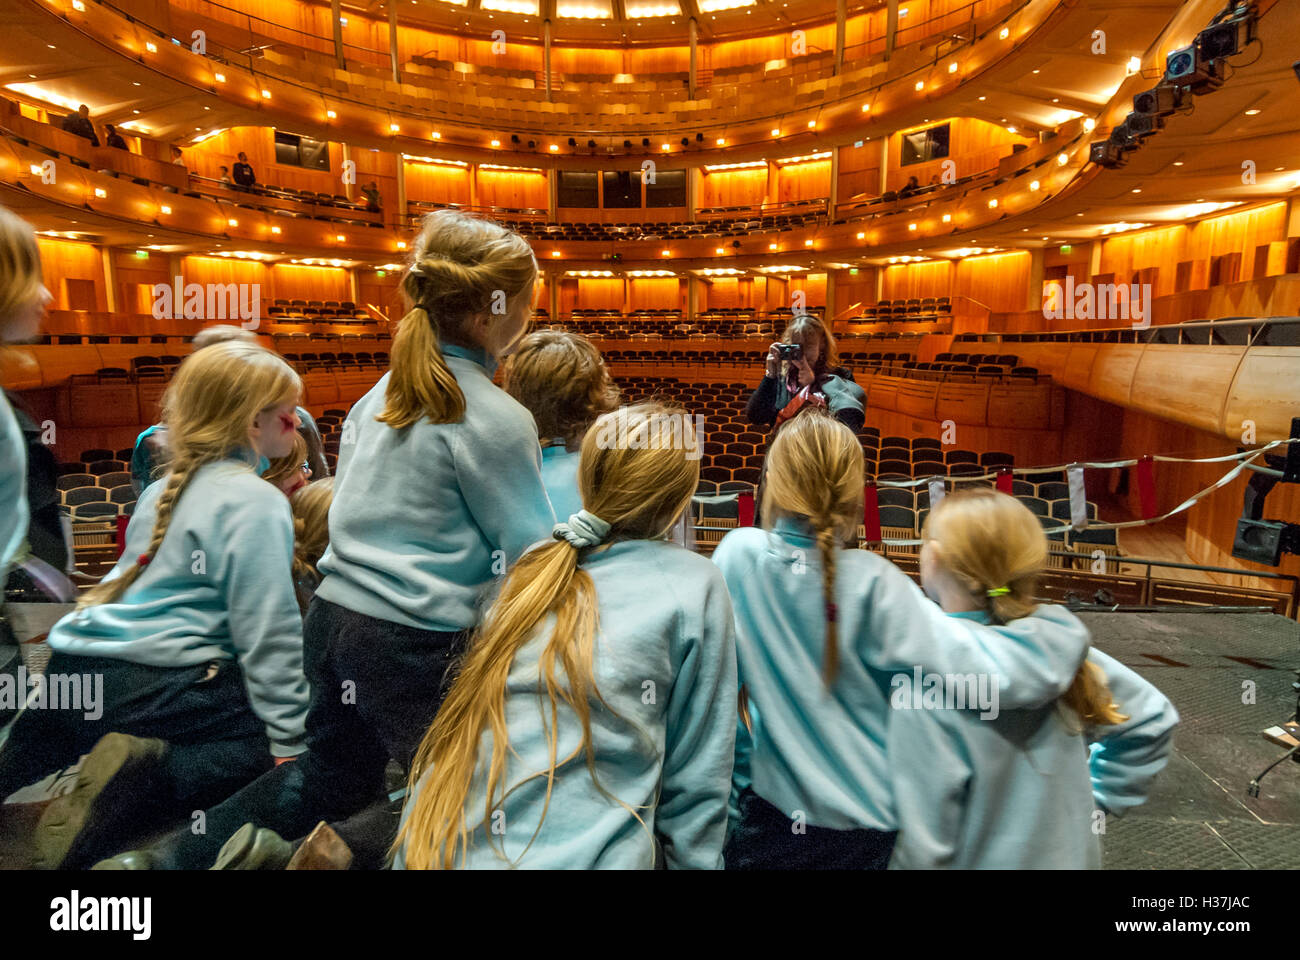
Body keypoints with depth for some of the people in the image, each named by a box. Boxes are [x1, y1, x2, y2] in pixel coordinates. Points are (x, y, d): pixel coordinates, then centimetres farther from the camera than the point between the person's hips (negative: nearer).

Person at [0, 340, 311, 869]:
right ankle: (151, 777, -19)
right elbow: (268, 633, -16)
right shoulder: (257, 502, -13)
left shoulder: (166, 488, 14)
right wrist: (290, 739, -11)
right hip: (155, 684, -9)